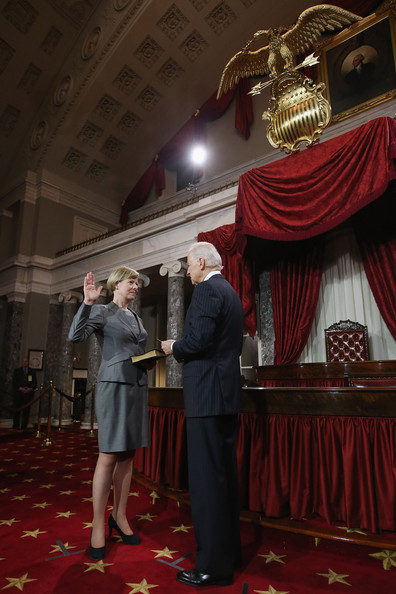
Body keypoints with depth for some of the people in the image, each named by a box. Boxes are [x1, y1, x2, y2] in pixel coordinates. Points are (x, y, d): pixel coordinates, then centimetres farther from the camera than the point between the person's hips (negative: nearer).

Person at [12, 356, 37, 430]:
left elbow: (35, 383, 10)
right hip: (18, 393, 0)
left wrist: (30, 389, -8)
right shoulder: (17, 371, 10)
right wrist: (20, 388, -10)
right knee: (17, 410, 0)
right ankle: (15, 426, 8)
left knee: (26, 411, -3)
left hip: (28, 393, 0)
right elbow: (14, 382, 3)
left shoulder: (32, 371, 12)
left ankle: (23, 426, 1)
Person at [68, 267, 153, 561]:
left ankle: (120, 516, 24)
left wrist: (149, 360, 5)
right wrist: (87, 302, -22)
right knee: (109, 456, -4)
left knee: (128, 455, 11)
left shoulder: (136, 318, 18)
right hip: (114, 384, -7)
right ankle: (98, 524, 10)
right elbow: (76, 335, -16)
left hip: (138, 385, 7)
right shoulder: (103, 311, -2)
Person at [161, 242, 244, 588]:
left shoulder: (207, 289, -12)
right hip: (228, 392, 10)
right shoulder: (231, 292, 17)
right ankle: (230, 551, 31)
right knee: (226, 473, 17)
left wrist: (174, 347, -2)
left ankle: (214, 566, 12)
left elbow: (199, 340, -22)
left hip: (208, 393, -10)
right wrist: (183, 349, 19)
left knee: (206, 477, -1)